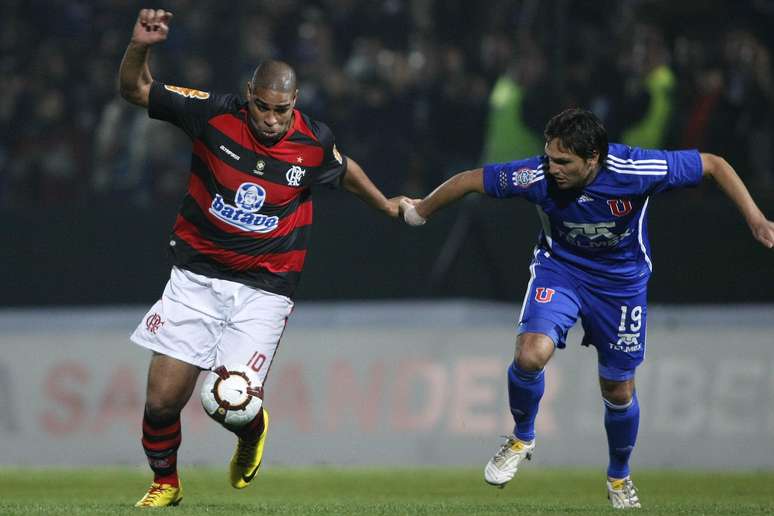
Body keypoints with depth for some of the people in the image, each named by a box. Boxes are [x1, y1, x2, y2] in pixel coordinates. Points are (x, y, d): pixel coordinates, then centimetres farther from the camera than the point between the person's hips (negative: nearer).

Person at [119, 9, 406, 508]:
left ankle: (252, 433, 30)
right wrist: (140, 47, -26)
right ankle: (165, 483, 24)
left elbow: (344, 170, 17)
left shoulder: (315, 142, -7)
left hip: (264, 292, 0)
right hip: (195, 279, 0)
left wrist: (385, 204, 32)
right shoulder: (215, 115, -10)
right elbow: (135, 89, -7)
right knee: (162, 400, -6)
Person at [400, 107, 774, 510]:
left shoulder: (635, 169, -31)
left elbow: (714, 165, -18)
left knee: (618, 390, 7)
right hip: (559, 267, 0)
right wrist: (420, 211, 1)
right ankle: (522, 438, 4)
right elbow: (472, 180, -12)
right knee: (530, 354, -25)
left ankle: (619, 478, 35)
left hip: (622, 278, 0)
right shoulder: (538, 177, -28)